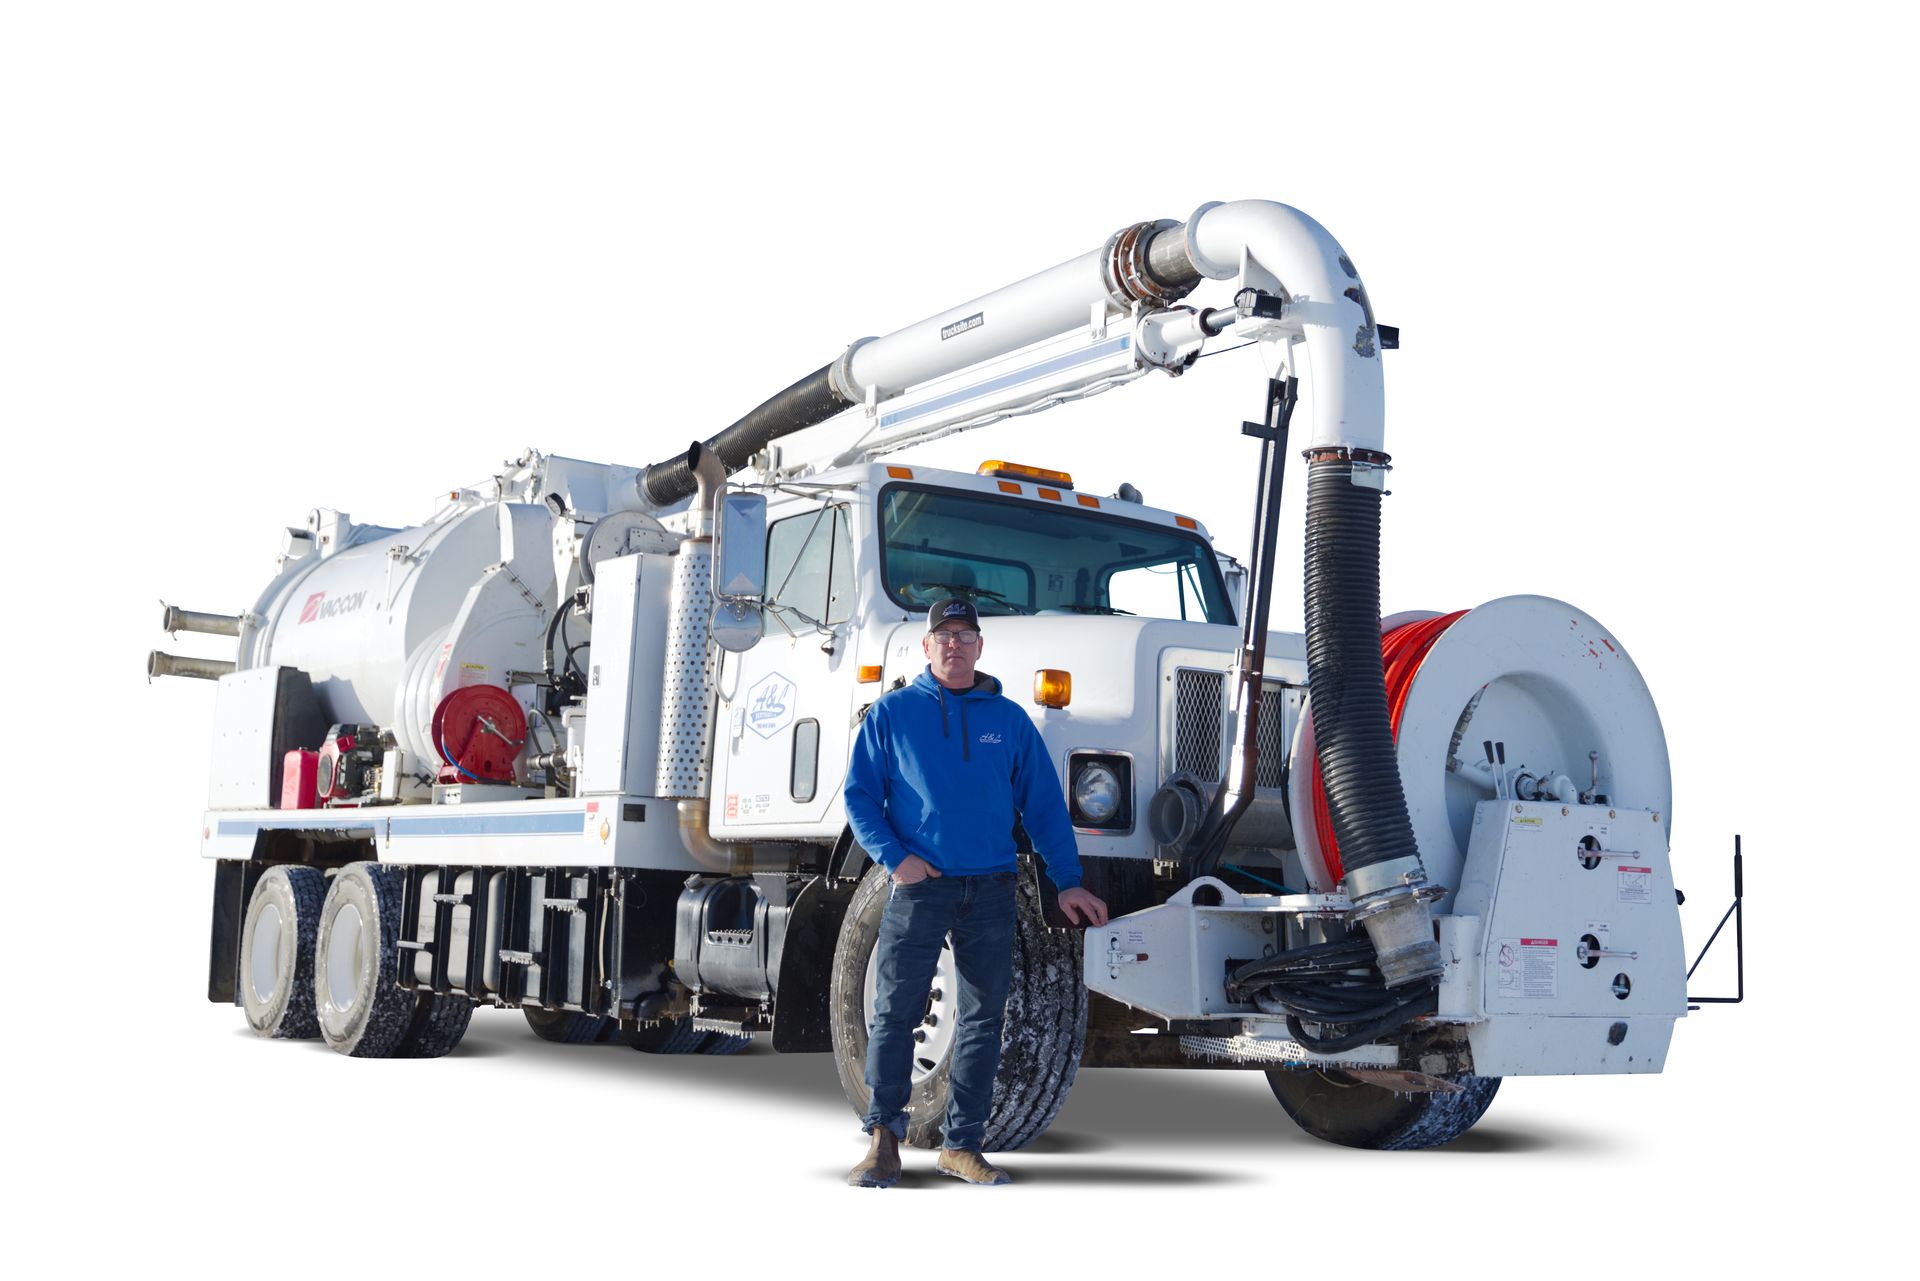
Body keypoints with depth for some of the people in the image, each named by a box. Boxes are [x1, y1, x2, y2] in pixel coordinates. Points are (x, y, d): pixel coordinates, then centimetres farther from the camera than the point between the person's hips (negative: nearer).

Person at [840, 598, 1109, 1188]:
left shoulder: (1009, 719, 12)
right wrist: (895, 857, -9)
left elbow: (1044, 805, 13)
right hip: (919, 885, -2)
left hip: (992, 888, 2)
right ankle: (883, 1137, 3)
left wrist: (1067, 881, 8)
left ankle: (961, 1144, 12)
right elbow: (859, 796, 4)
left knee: (984, 1018, 4)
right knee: (895, 1011, -5)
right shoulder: (893, 713, 7)